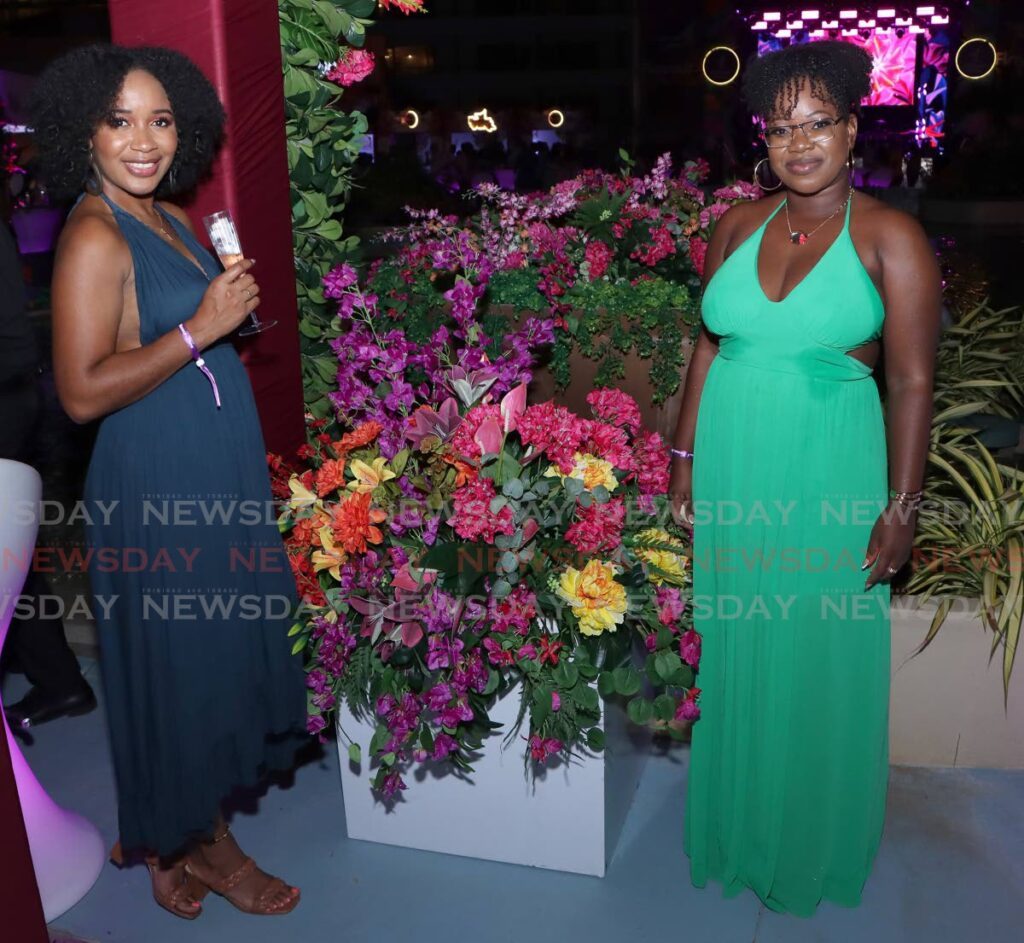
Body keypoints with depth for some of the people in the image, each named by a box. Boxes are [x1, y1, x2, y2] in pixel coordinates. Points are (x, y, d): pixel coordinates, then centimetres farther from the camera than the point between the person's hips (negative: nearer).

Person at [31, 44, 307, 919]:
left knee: (218, 648, 19)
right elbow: (83, 392, -23)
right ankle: (200, 842, 29)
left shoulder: (172, 219, 10)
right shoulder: (94, 237, -16)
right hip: (159, 482, -9)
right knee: (181, 658, 6)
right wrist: (199, 328, -22)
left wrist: (235, 305, 7)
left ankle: (180, 831, 39)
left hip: (215, 471, 9)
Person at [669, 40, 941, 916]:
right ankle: (738, 828, 38)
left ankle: (813, 850, 34)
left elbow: (913, 382, -8)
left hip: (828, 476, -4)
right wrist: (685, 460, 8)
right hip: (733, 469, 4)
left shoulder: (890, 238, -7)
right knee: (735, 654, 15)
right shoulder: (738, 226, 6)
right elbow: (708, 349, 10)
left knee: (819, 663, 9)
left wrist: (902, 508, -11)